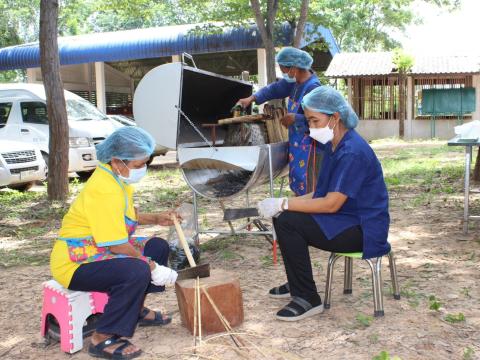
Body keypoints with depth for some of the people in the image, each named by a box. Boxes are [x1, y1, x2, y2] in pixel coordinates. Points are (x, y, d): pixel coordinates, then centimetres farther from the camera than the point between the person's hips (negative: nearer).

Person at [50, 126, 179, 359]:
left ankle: (136, 310, 23)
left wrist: (156, 219, 7)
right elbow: (117, 245, -27)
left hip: (99, 250, 11)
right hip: (75, 263, -11)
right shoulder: (104, 191, -27)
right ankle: (103, 339, -19)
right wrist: (152, 267, -19)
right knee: (137, 271, -33)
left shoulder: (117, 178, 5)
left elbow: (128, 216, 22)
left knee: (158, 247, 11)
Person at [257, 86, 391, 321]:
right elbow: (323, 193, 10)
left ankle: (307, 299, -10)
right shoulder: (333, 145, 9)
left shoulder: (352, 152, -22)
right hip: (347, 219, 10)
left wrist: (283, 204, -21)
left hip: (363, 230, -10)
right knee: (283, 217, 7)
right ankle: (297, 285, 22)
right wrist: (283, 205, -3)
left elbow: (331, 204, -25)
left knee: (288, 222, -21)